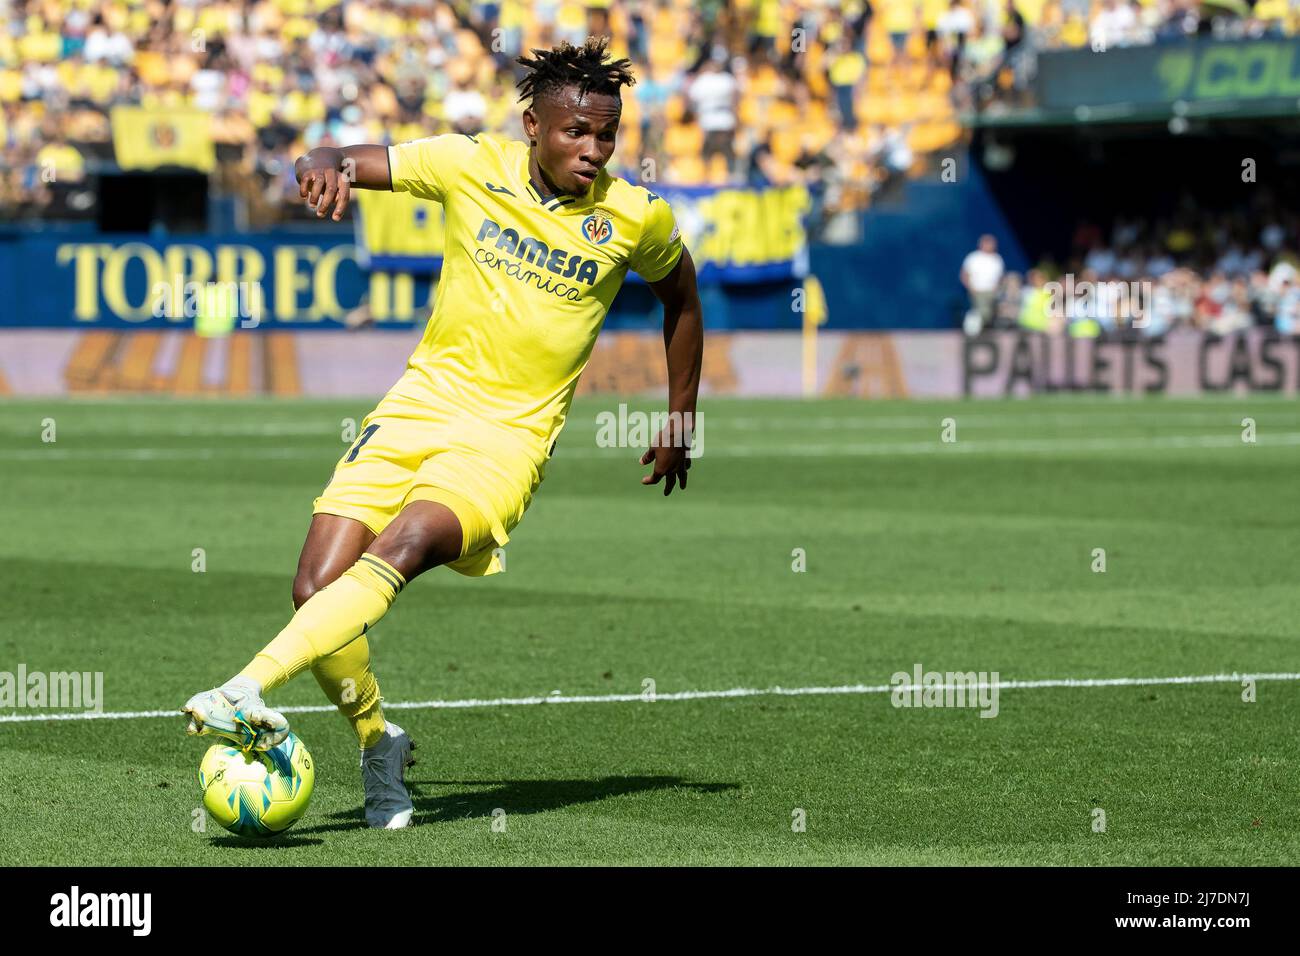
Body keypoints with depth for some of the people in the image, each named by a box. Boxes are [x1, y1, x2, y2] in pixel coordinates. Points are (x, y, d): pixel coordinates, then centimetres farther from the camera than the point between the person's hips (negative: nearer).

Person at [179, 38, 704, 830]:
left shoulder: (637, 218, -1)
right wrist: (325, 165, -25)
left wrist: (681, 422, 20)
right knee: (318, 586, -11)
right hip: (423, 401, 2)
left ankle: (250, 691, -40)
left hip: (513, 430, -2)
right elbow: (348, 165, 0)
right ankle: (379, 744, 14)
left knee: (402, 548, -31)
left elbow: (681, 296, 19)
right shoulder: (473, 166, -2)